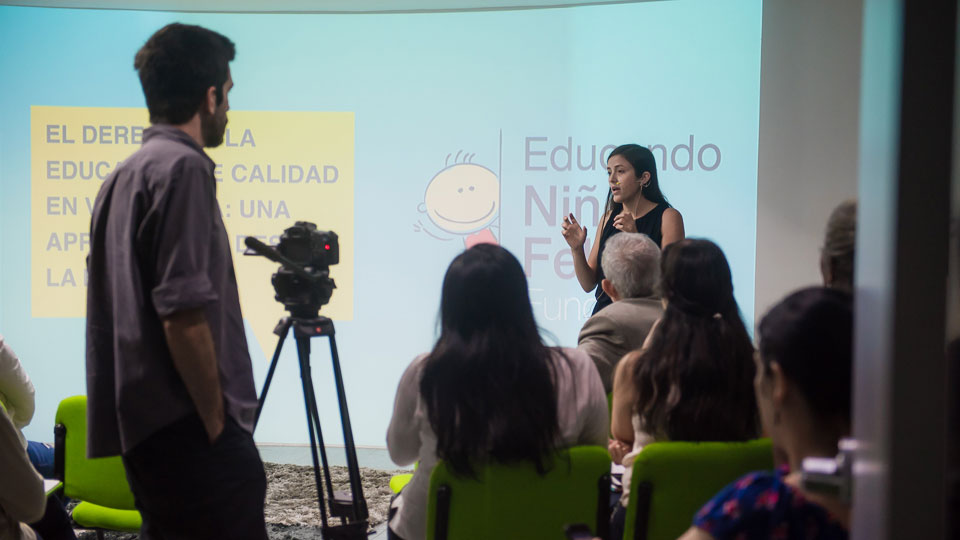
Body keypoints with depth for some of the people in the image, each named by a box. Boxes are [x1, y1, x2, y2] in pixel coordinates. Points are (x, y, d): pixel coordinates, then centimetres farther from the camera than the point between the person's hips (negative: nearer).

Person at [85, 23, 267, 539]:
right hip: (189, 431, -10)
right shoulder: (183, 168, -12)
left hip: (141, 428, 10)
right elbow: (183, 316, -20)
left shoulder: (121, 176, 16)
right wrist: (218, 422, -12)